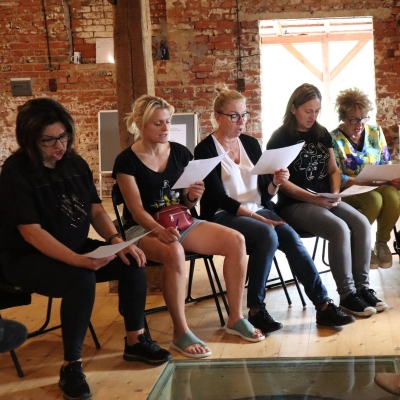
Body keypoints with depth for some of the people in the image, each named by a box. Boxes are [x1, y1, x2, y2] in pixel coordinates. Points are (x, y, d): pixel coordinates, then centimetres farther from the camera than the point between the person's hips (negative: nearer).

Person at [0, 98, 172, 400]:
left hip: (76, 249, 7)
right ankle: (71, 366, -19)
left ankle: (135, 341, 5)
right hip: (27, 259, -7)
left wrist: (116, 240, -16)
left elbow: (96, 209, 5)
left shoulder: (74, 163, 1)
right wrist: (78, 260, -37)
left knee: (133, 262, -11)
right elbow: (30, 231, -26)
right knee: (82, 280, -34)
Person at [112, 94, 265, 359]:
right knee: (174, 252, -40)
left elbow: (186, 203, 10)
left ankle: (236, 318, -5)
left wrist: (193, 196, -14)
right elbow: (137, 209, -15)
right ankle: (181, 332, -26)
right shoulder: (127, 161, -9)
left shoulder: (180, 153, 5)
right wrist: (160, 230, -33)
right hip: (144, 228, -5)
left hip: (181, 222, 5)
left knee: (236, 241, -17)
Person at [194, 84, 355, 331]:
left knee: (291, 238, -24)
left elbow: (264, 193, 10)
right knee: (267, 234, -33)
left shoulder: (251, 144, 11)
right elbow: (219, 197, -14)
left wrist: (276, 183, -12)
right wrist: (256, 217, -23)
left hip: (258, 211, 5)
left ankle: (323, 305, -22)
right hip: (224, 216, -5)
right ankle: (256, 309, -23)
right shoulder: (206, 150, -5)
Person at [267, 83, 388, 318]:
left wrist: (335, 193, -5)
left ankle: (363, 287, -11)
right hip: (295, 205, -6)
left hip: (325, 201, 6)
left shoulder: (322, 134, 13)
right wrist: (313, 198, -20)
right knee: (340, 229, -29)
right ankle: (347, 295, -18)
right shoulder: (280, 138, -6)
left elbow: (333, 170, 15)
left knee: (362, 224, -19)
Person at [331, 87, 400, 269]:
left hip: (379, 185, 4)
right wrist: (371, 181, -25)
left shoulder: (375, 132, 5)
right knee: (375, 200, -36)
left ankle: (382, 242, -8)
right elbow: (337, 178, -15)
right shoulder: (334, 140, -10)